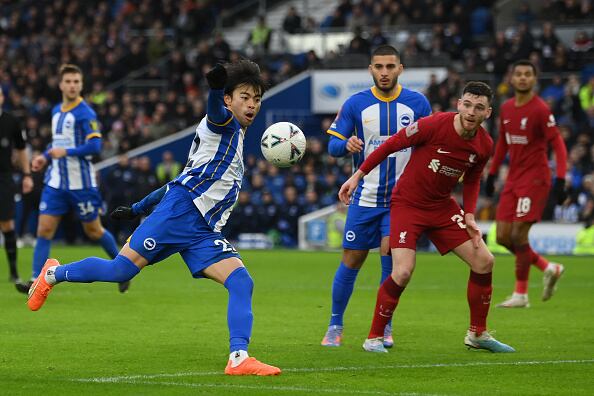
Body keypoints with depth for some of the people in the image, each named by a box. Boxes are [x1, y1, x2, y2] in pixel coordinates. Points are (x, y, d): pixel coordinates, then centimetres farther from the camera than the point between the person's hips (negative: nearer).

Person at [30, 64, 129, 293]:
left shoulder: (85, 113, -11)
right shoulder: (56, 111, 12)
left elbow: (95, 146, -20)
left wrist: (66, 152, -24)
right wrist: (45, 157, 9)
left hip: (81, 184, -6)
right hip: (55, 183, 6)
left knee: (94, 231, 7)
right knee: (44, 230, -5)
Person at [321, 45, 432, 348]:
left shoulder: (417, 103, 0)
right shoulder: (356, 104, -1)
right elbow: (333, 144, 1)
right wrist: (347, 144, -22)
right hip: (365, 196, 1)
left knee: (390, 250, -17)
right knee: (351, 260, 3)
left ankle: (385, 326, -2)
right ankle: (335, 325, 20)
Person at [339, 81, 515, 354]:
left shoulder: (484, 145, -6)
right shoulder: (435, 125, -23)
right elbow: (392, 145, -14)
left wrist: (469, 217, 1)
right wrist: (357, 176, -12)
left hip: (443, 206, 6)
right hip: (407, 205, -6)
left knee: (484, 261, 1)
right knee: (403, 272, -20)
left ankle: (477, 334, 18)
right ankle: (374, 337, -1)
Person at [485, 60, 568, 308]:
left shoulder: (540, 109, -13)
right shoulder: (506, 109, 8)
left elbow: (557, 144, -14)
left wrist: (560, 179, -23)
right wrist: (492, 173, 20)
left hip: (535, 179, -7)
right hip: (513, 180, 7)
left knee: (518, 235, -11)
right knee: (503, 237, 4)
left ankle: (521, 295, 1)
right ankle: (549, 269, 21)